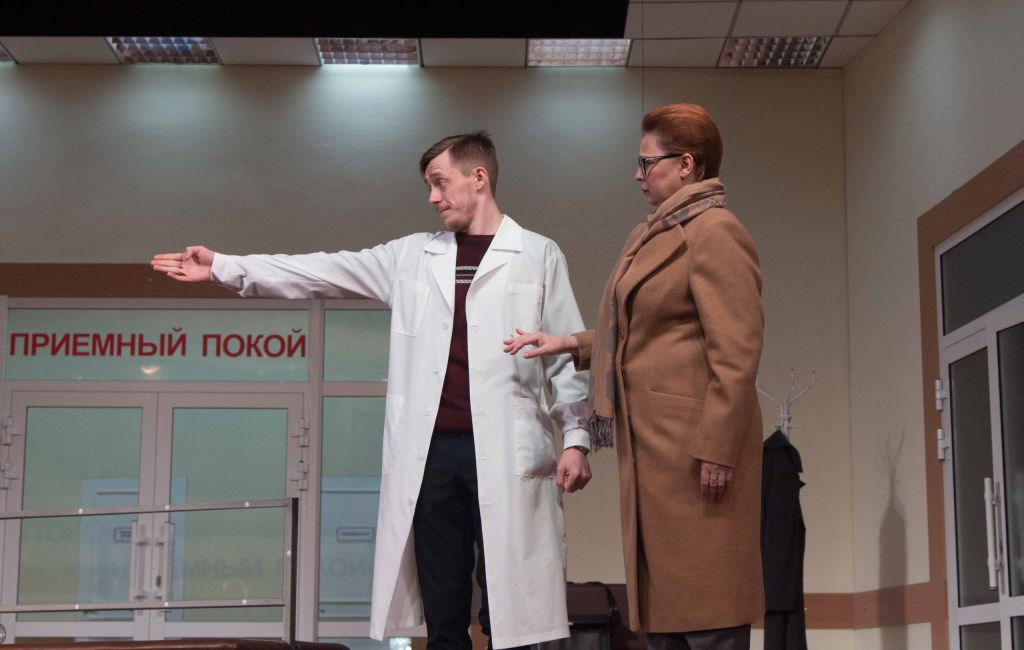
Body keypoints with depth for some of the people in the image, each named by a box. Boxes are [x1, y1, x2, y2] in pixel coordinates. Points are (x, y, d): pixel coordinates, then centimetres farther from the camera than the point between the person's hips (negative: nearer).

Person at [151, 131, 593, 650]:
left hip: (506, 453, -3)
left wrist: (577, 438, -5)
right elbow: (321, 272, 14)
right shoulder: (414, 256, 15)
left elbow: (568, 357, 4)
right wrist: (223, 267, 10)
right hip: (433, 452, 4)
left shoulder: (538, 255, 6)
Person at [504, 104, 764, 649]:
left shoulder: (714, 232, -11)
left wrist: (715, 448, -21)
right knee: (661, 604, 11)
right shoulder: (651, 235, 19)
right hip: (651, 443, 10)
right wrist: (566, 345, 21)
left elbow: (736, 350, -18)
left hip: (693, 445, -10)